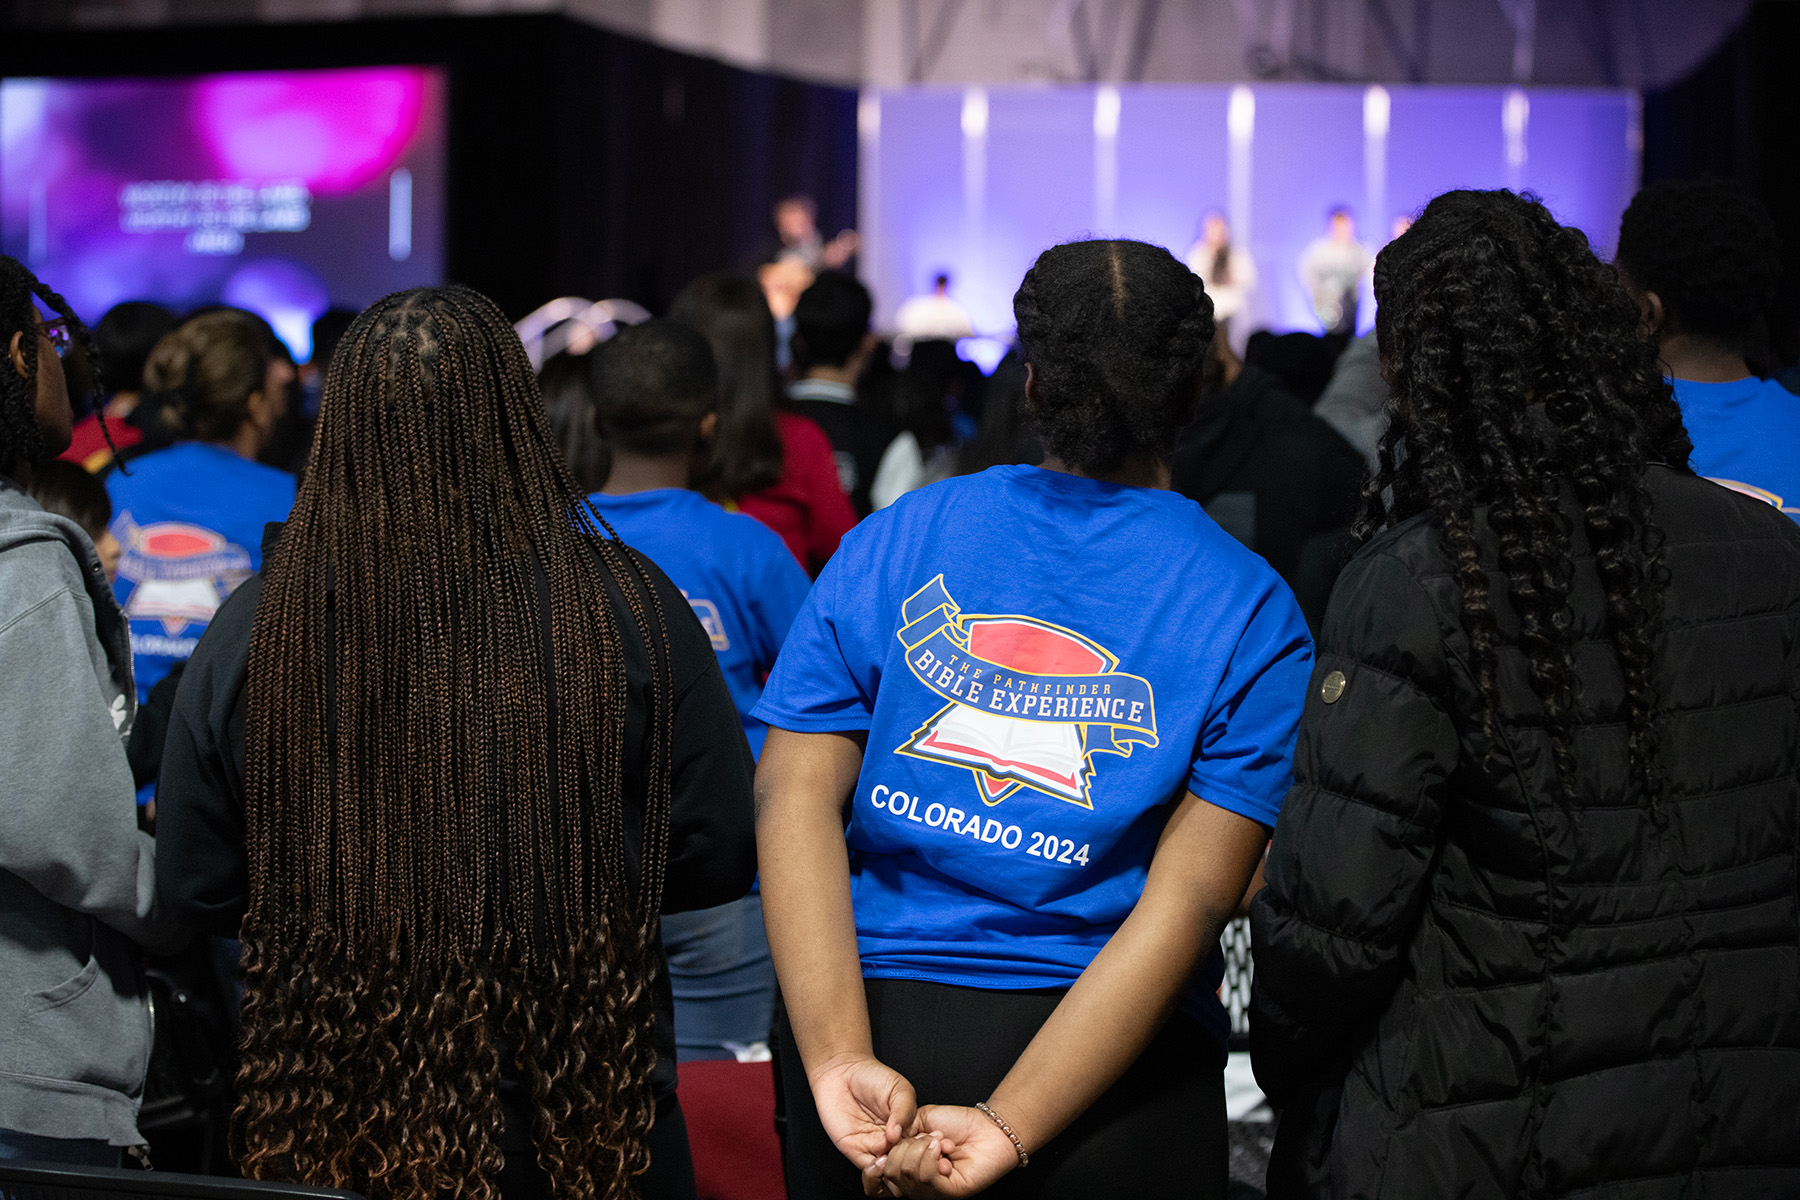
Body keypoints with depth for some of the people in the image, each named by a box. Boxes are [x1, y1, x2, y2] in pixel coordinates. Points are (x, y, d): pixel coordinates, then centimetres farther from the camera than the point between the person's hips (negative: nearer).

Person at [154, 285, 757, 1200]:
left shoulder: (255, 629, -11)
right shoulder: (630, 609, -13)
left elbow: (196, 889, -1)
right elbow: (716, 855, -6)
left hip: (329, 1118, 1)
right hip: (576, 1115, -1)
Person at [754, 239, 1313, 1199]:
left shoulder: (889, 542, 2)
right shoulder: (1250, 615, -4)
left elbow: (794, 797, -9)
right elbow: (1188, 902, -15)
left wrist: (839, 1062, -18)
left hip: (870, 1016, 2)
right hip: (1105, 1078, -2)